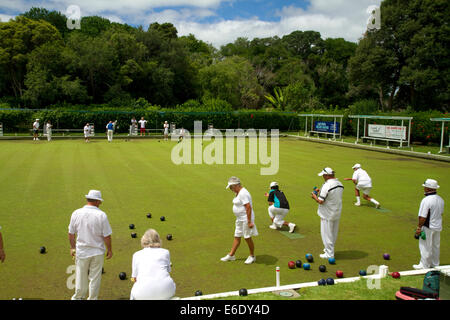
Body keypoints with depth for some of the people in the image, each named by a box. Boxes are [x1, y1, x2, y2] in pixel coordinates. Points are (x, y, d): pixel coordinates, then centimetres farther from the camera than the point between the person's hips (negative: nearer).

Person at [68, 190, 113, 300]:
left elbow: (71, 233, 2)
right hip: (97, 252, -2)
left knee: (80, 276, 18)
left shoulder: (76, 213, -6)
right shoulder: (101, 215, -15)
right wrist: (109, 250, 2)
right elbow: (107, 236, -11)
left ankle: (78, 297, 33)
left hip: (81, 251, 3)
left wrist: (72, 247, 16)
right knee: (95, 277, 12)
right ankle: (92, 298, 23)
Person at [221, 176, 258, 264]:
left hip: (246, 219, -10)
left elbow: (248, 207, -25)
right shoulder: (238, 193, 11)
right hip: (239, 219, 10)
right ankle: (231, 255, 23)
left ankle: (252, 256, 18)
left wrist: (249, 221, -26)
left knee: (247, 238, 2)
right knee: (237, 237, 14)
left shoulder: (243, 193, -21)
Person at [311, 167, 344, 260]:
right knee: (334, 233, 20)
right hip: (337, 213, 8)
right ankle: (330, 249, 36)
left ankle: (329, 254, 11)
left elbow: (320, 201, -22)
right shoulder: (340, 184, 2)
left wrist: (314, 196, -3)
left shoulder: (326, 185, -23)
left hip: (327, 215, -8)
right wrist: (321, 192, 13)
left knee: (327, 234, 5)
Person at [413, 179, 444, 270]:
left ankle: (424, 265, 11)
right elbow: (441, 213, 14)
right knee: (436, 246, 19)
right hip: (438, 226, 8)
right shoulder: (440, 199, 3)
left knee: (425, 247, 3)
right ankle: (435, 264, 32)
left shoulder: (426, 200, -24)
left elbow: (423, 216, -23)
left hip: (428, 227, -8)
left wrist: (419, 227, -14)